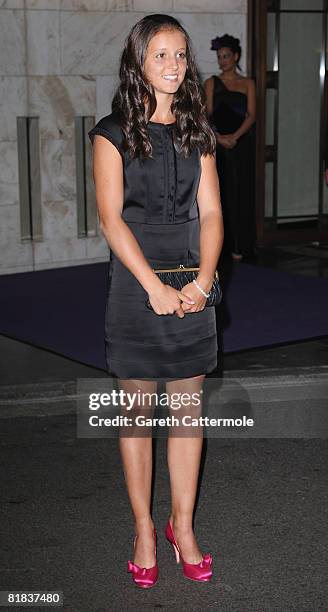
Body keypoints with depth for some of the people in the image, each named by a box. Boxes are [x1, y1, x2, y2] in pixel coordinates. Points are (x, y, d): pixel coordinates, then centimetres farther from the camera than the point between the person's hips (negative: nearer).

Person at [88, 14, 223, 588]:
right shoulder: (113, 133, -2)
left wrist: (202, 281, -10)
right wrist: (156, 287, -17)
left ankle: (182, 524, 21)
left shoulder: (197, 132, 11)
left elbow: (210, 212, 5)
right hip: (136, 284, -3)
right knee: (137, 410, 4)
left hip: (193, 287, 4)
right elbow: (111, 218, -9)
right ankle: (144, 529, 17)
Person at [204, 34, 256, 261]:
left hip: (242, 144, 1)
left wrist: (235, 136, -14)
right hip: (217, 144, 0)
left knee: (240, 193, 0)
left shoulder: (248, 84, 10)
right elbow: (206, 115, 1)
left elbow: (251, 115, 0)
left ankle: (238, 245, 5)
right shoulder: (212, 83, 8)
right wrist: (218, 137, -15)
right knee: (218, 193, -2)